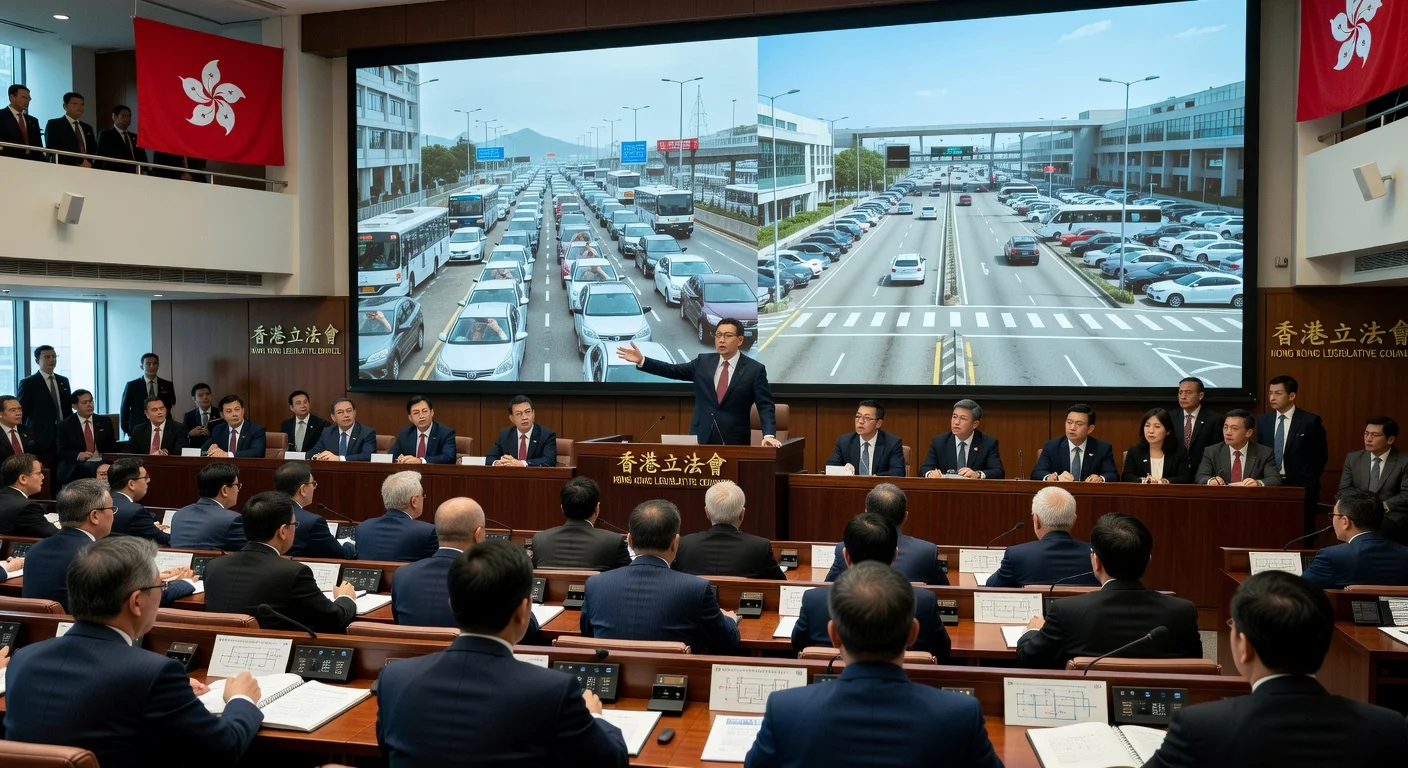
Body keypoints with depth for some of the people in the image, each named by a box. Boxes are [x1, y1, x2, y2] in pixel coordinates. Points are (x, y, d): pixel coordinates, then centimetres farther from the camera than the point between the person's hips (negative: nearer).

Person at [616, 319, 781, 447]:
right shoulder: (703, 362, 9)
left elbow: (765, 406, -7)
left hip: (734, 442, -3)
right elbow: (673, 370, 5)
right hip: (701, 438, 3)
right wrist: (642, 361, -6)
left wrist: (769, 435, -22)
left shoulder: (755, 369, -2)